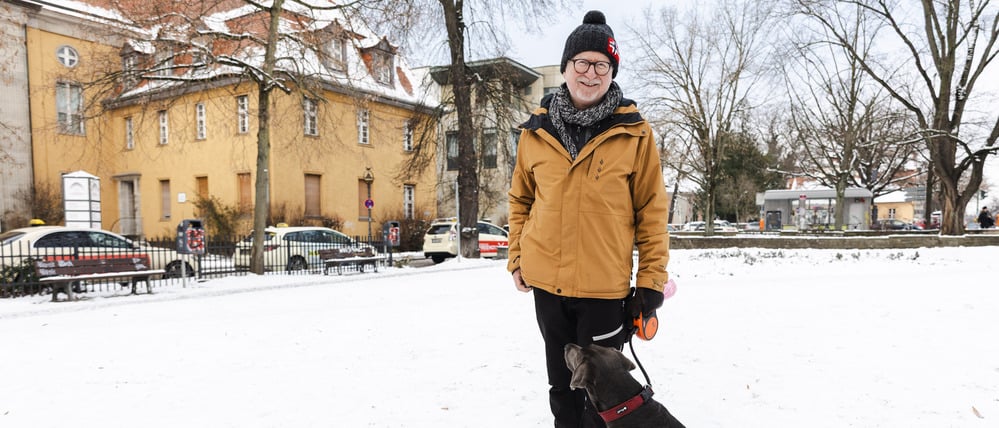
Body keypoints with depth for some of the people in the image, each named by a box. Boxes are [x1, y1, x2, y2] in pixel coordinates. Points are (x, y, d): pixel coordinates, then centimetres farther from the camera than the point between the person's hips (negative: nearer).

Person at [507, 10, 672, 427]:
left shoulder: (633, 132, -7)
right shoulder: (536, 130, 1)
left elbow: (652, 210, -4)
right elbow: (521, 199, 11)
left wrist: (652, 277, -6)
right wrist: (516, 257, 8)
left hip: (605, 285, -3)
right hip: (546, 281, 3)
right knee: (562, 382, 20)